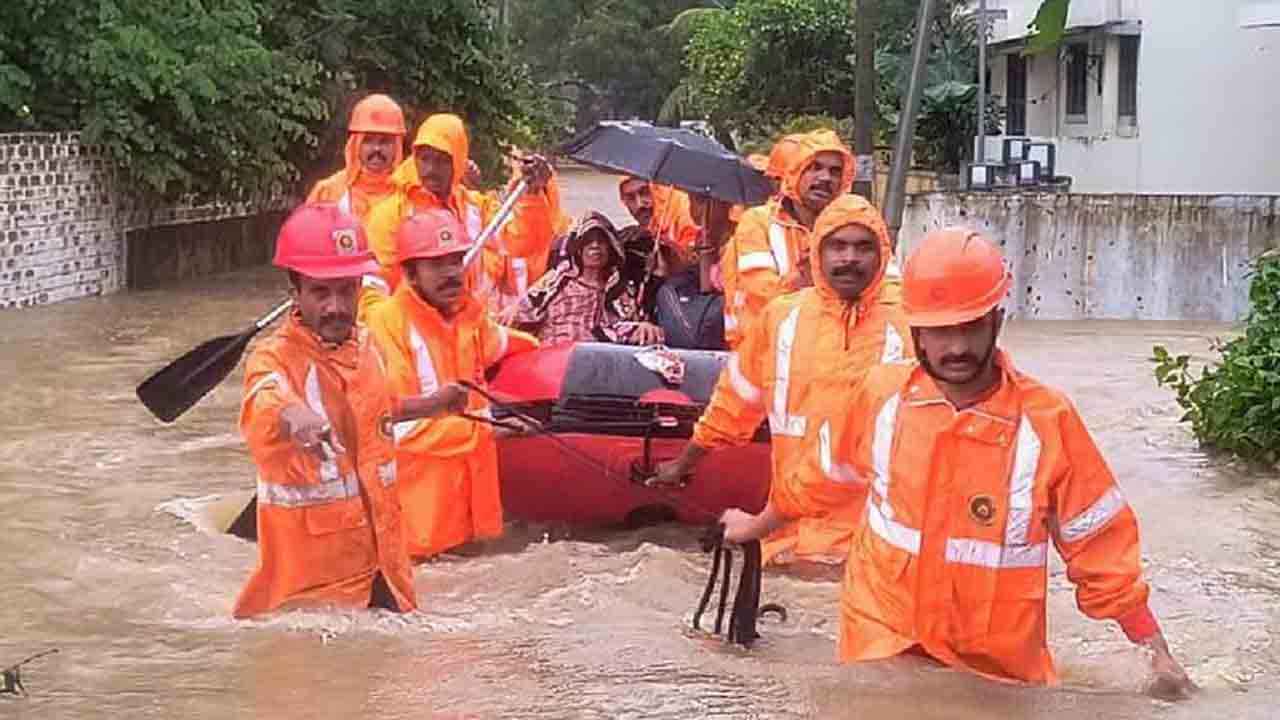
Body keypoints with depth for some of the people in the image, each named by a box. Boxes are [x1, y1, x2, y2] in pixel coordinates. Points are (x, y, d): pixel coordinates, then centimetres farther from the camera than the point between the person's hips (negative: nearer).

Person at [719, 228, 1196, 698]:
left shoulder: (1048, 420, -14)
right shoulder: (879, 395, -7)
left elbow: (1101, 546, -7)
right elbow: (824, 475, 12)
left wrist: (1157, 653, -7)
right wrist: (758, 525, 25)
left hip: (999, 667, -1)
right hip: (881, 650, 1)